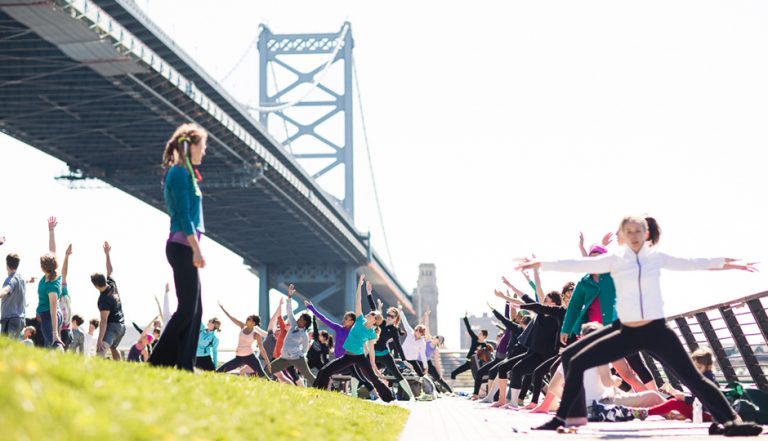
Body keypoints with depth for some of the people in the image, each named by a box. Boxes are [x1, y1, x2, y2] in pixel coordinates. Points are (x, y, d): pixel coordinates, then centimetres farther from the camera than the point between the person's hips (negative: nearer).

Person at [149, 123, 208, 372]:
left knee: (194, 309, 8)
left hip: (184, 248, 10)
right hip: (183, 246, -10)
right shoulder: (181, 173, -10)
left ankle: (185, 365, 7)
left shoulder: (183, 173, 20)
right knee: (187, 308, -10)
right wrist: (196, 249, -19)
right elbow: (183, 214, -16)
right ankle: (158, 361, -7)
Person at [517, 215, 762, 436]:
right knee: (574, 360, -5)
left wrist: (724, 262, 20)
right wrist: (540, 263, -11)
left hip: (657, 331, -1)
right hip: (626, 333, 1)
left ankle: (731, 421, -3)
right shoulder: (614, 259, 1)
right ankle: (565, 417, 6)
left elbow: (689, 263, 14)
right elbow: (578, 265, -5)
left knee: (693, 378, -8)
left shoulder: (657, 257, 4)